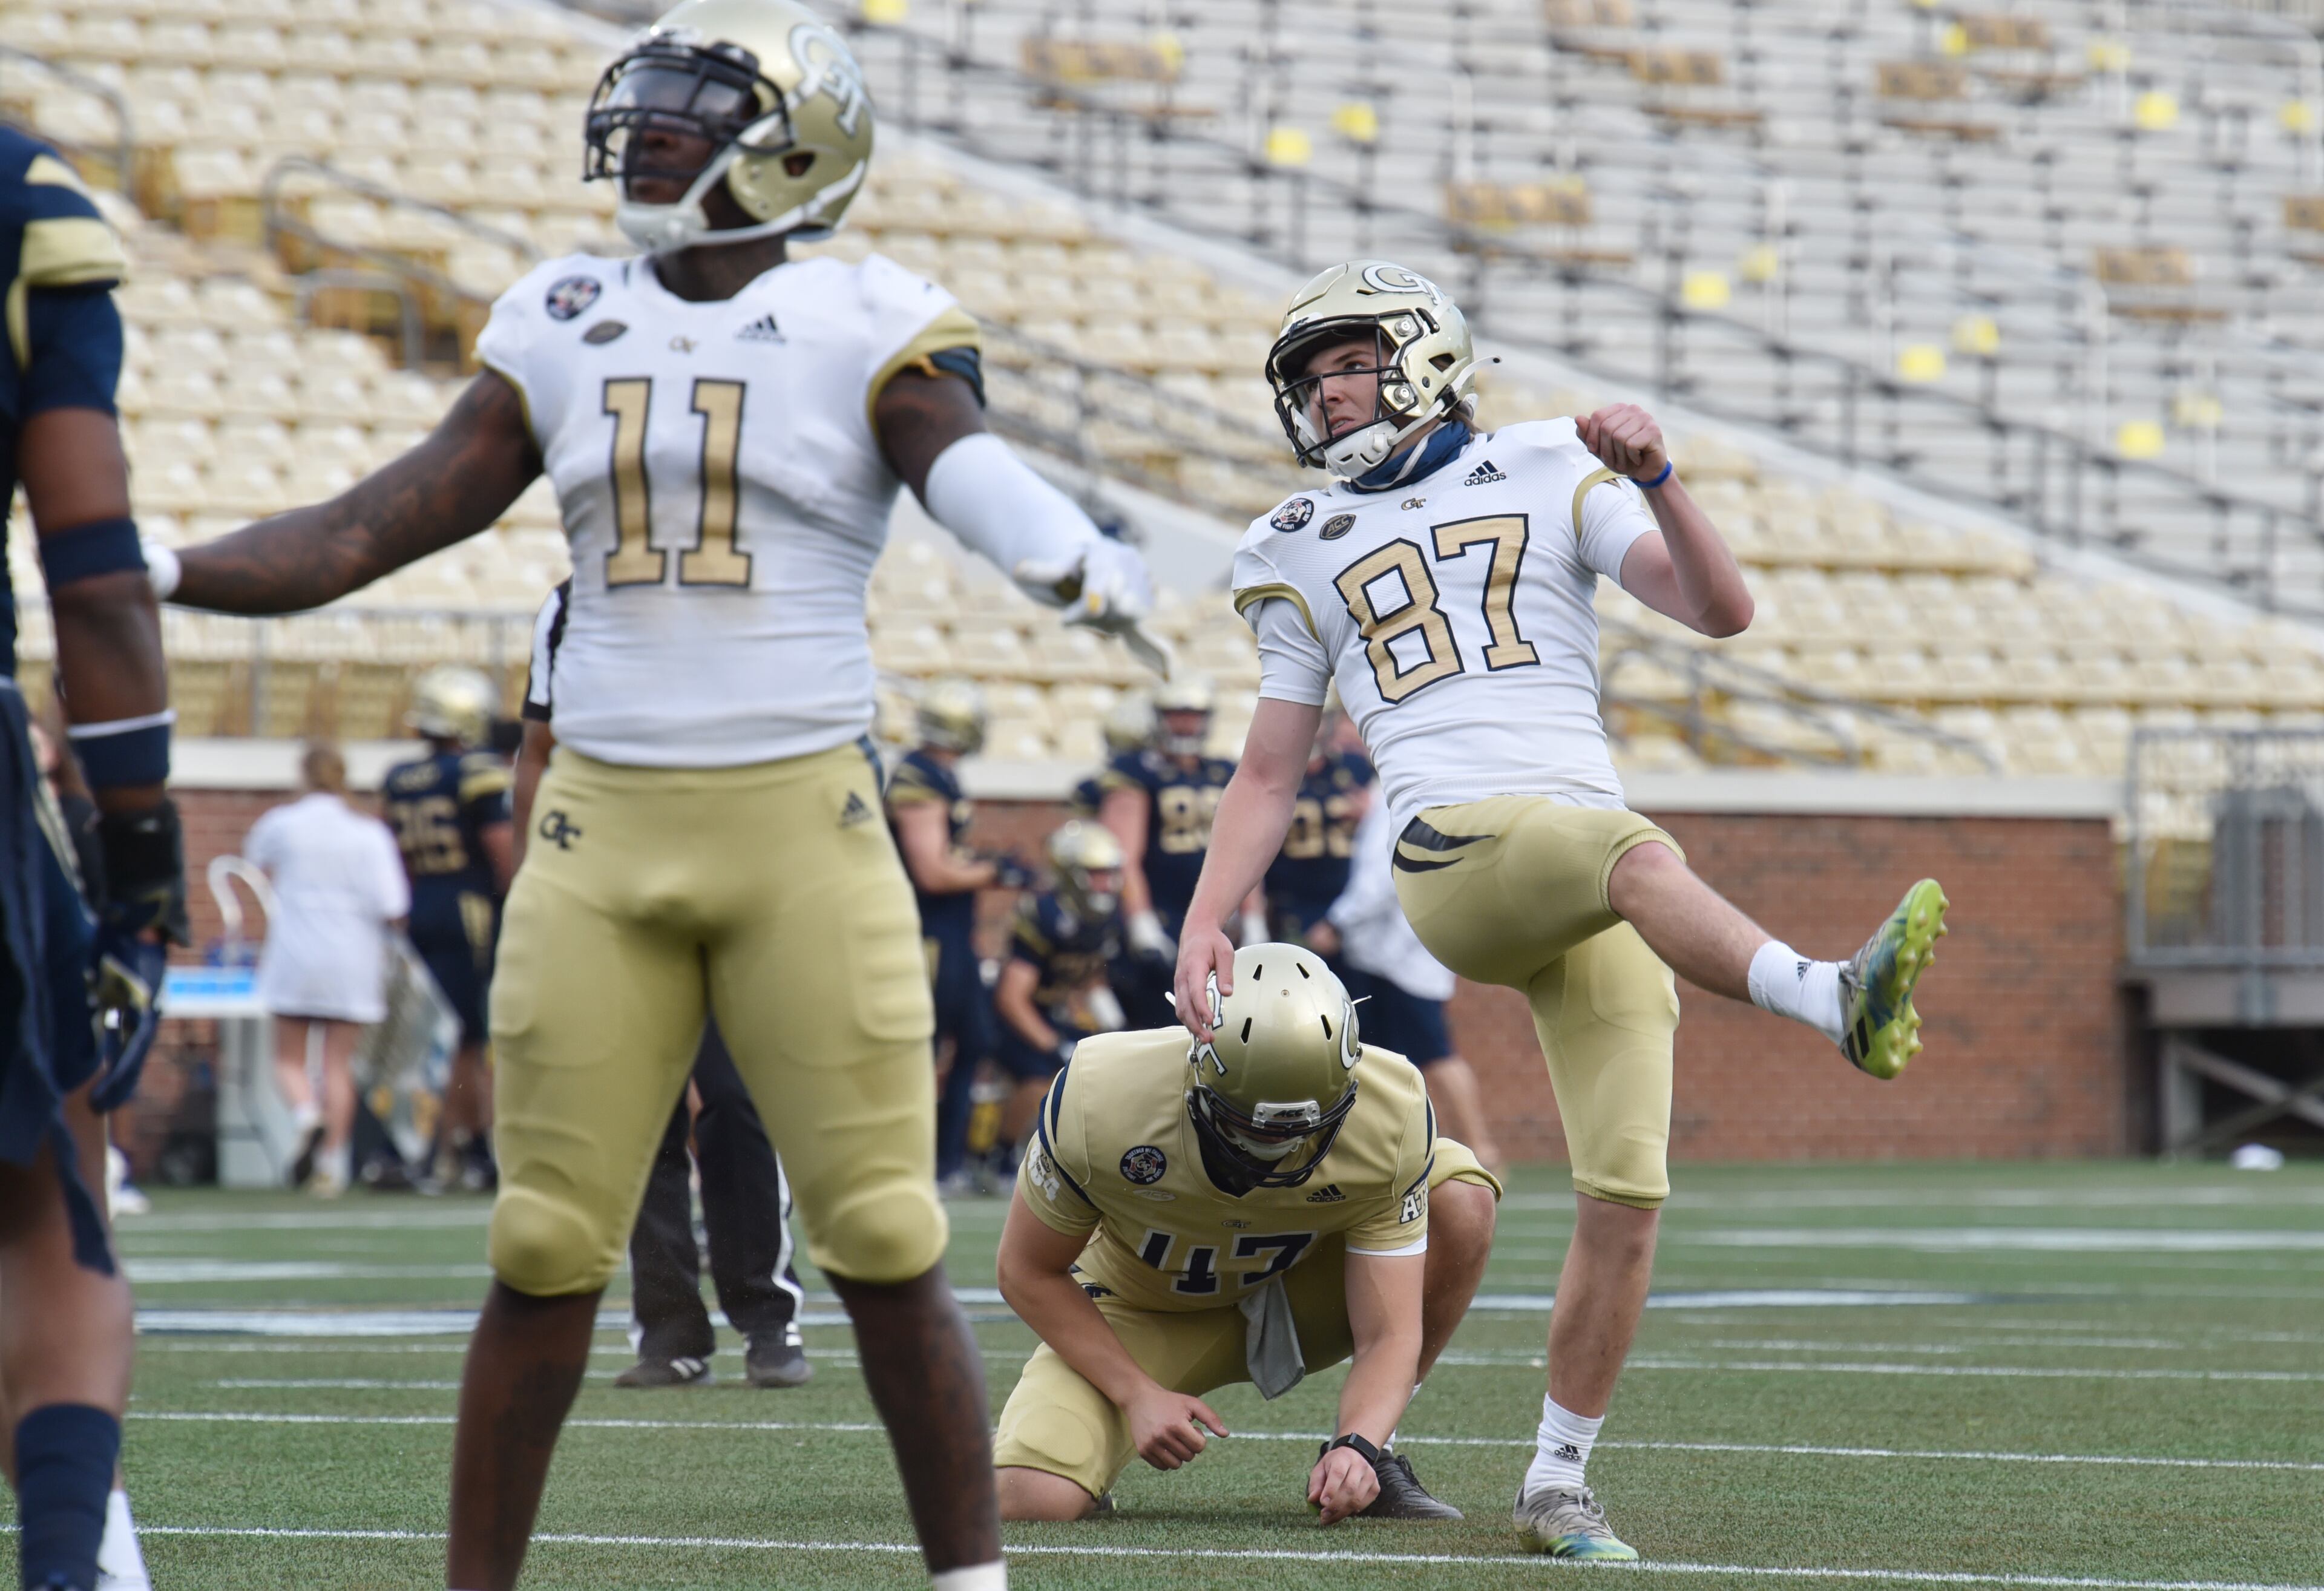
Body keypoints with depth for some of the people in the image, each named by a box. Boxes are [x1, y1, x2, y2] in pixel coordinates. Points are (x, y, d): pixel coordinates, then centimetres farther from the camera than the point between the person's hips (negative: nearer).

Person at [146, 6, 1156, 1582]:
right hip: (604, 821, 3)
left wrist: (1077, 560, -44)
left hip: (806, 819, -3)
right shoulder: (566, 327, 9)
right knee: (544, 1250, 3)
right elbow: (378, 528, 10)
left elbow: (969, 469, -21)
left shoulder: (867, 326, -3)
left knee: (883, 1242, -3)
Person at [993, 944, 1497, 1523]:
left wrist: (1357, 1446, -46)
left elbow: (1389, 1335, -26)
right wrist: (1138, 1395, -26)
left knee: (1461, 1203, -24)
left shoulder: (1388, 1117, -29)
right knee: (1030, 1501, -28)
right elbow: (1029, 1272, -16)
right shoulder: (1101, 1101, -33)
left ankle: (1370, 1457, -9)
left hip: (1301, 1292, 2)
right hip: (1148, 1309, -2)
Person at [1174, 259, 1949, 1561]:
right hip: (1455, 854, -1)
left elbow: (1722, 610, 7)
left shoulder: (1550, 477, 16)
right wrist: (1205, 921, 9)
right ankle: (1837, 1001, -59)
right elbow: (1271, 775, 22)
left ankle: (1558, 1483, 3)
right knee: (1637, 854, -36)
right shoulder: (1307, 548, 21)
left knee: (1626, 1193, -8)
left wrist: (1654, 477, -8)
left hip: (1595, 889, 1)